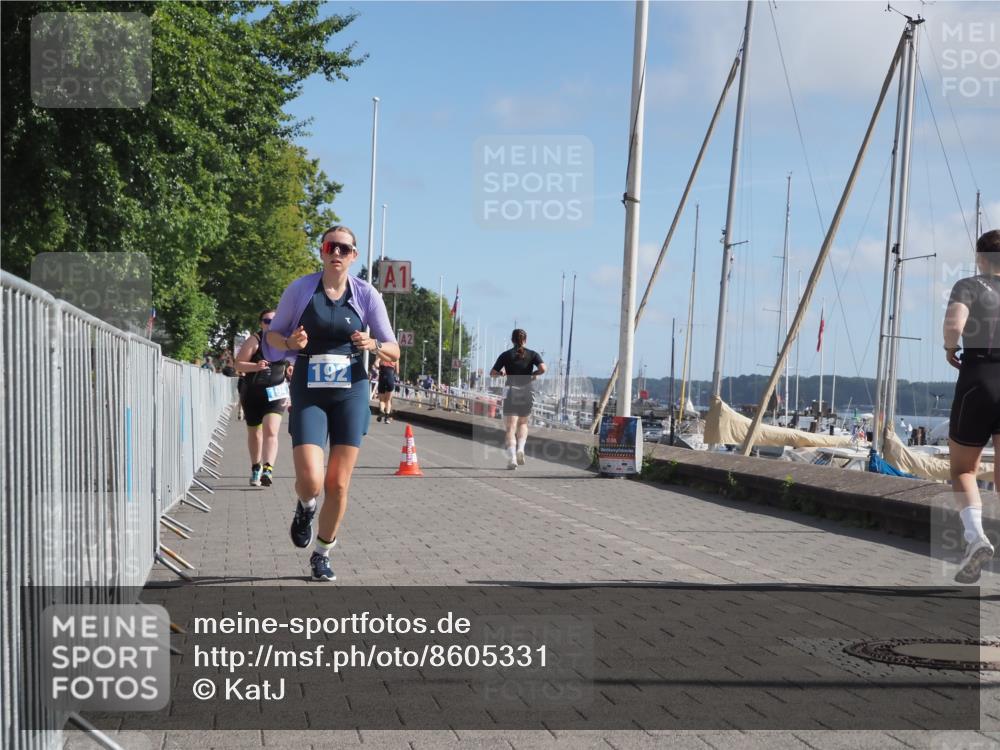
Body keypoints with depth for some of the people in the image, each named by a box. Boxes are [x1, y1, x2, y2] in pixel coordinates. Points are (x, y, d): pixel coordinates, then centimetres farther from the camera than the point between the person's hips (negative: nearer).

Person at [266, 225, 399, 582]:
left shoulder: (366, 294, 0)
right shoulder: (300, 289, -2)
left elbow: (394, 351, 4)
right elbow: (272, 334, 9)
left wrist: (374, 345, -18)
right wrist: (290, 343, -13)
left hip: (351, 393, 1)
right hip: (309, 393, -1)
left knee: (338, 485, 3)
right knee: (310, 481, -16)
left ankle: (322, 555, 24)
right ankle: (305, 507, 22)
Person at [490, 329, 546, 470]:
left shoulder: (506, 355, 1)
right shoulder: (532, 354, 2)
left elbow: (492, 374, 1)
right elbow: (543, 369, -13)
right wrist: (533, 374, 5)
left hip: (511, 392, -1)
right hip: (526, 393, 1)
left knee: (511, 427, -3)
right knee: (523, 423, 22)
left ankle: (512, 458, -18)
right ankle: (520, 449, 0)